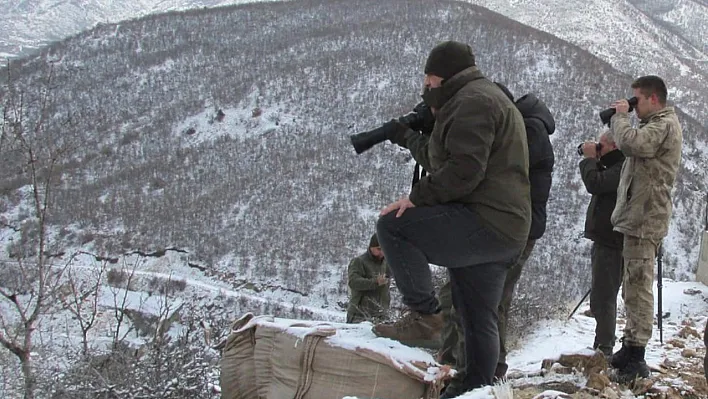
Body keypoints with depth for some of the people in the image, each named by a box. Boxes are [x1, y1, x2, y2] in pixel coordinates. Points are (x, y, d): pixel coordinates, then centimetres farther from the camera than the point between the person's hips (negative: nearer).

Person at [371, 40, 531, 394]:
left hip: (485, 222, -11)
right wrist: (405, 136, 38)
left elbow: (463, 170, -21)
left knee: (392, 226, -18)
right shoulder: (487, 97, 27)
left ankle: (424, 317, -16)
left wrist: (417, 197, -15)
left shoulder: (471, 101, -8)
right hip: (507, 232, 11)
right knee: (478, 318, 15)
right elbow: (440, 158, 33)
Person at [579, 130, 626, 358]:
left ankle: (604, 348, -7)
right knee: (601, 296, 17)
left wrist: (590, 159, -10)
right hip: (604, 239, 11)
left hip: (611, 242, -11)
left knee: (603, 296, -10)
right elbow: (598, 186, 21)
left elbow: (594, 184, -25)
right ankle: (602, 345, 25)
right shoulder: (614, 167, 17)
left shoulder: (623, 168, -17)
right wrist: (595, 160, 9)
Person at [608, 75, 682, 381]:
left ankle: (635, 359, -9)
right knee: (633, 287, 16)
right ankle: (630, 349, 24)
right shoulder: (655, 125, 21)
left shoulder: (665, 125, -11)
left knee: (638, 287, -10)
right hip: (638, 217, 11)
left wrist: (619, 116, -12)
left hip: (645, 218, -11)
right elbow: (632, 148, 21)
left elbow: (631, 143, -26)